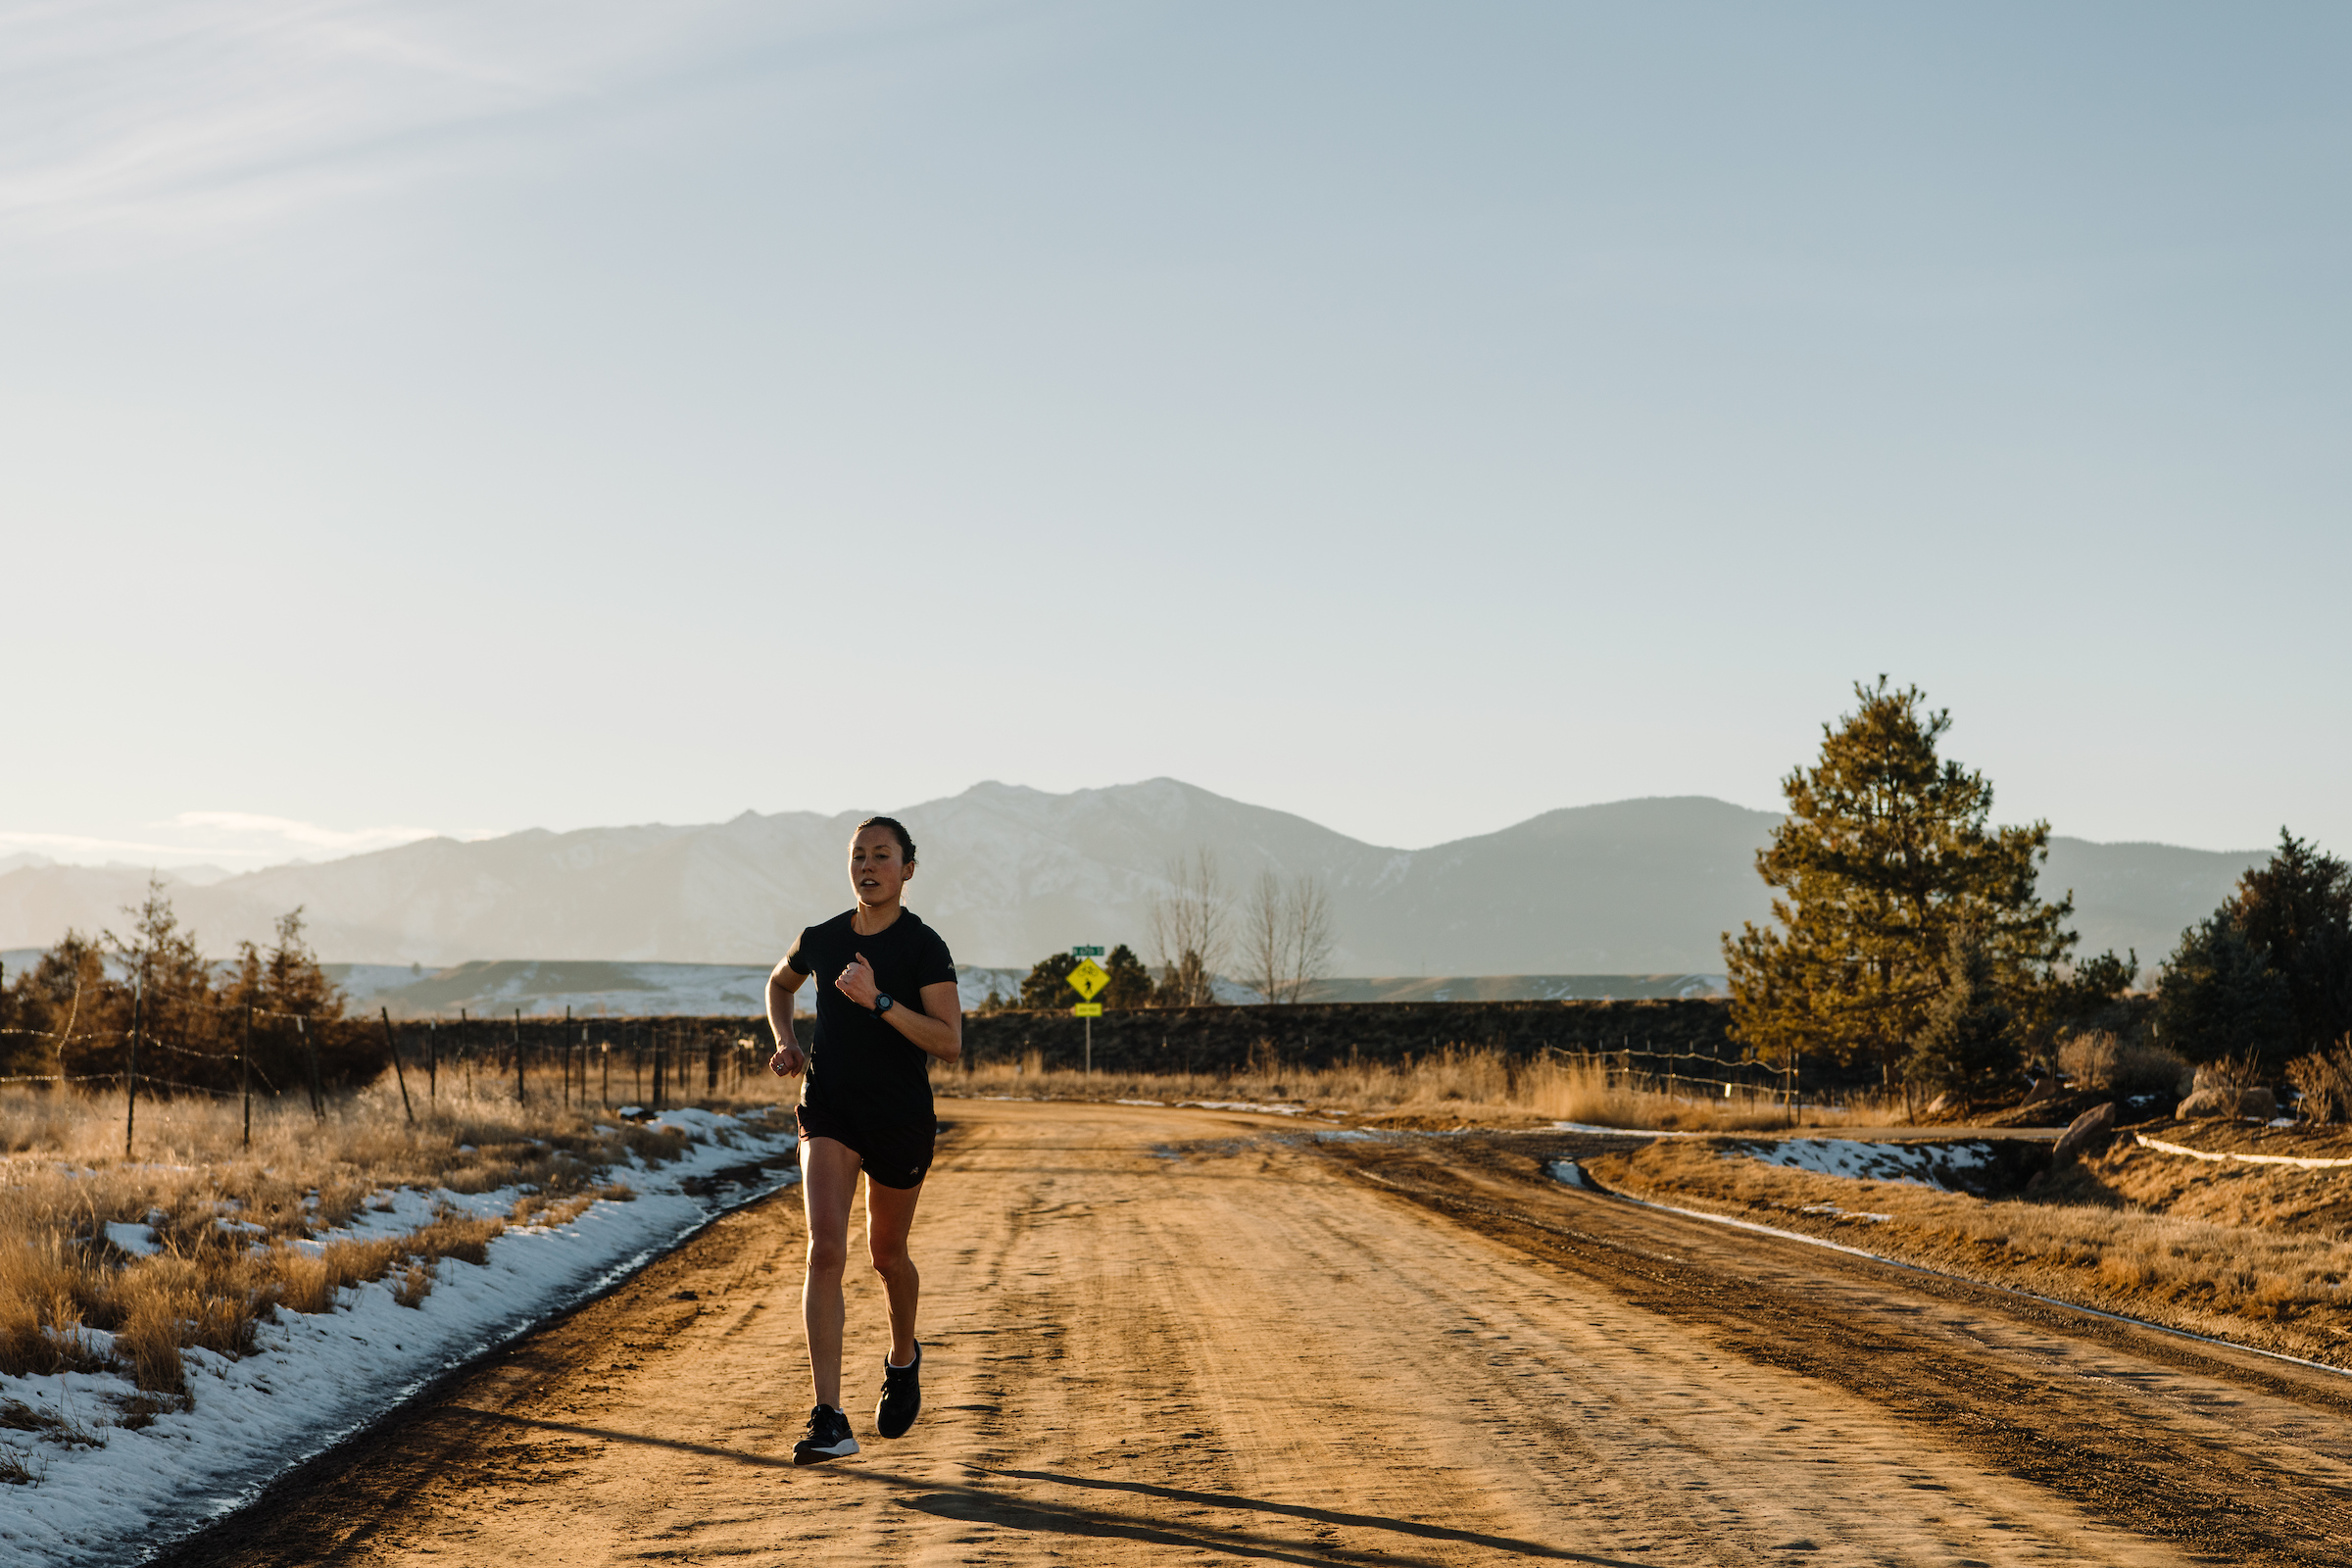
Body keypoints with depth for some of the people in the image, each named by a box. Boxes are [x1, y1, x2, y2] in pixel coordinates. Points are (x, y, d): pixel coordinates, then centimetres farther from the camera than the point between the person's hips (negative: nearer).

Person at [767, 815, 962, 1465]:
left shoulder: (923, 947, -9)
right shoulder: (820, 940, 3)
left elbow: (950, 1043, -18)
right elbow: (780, 983, 27)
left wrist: (879, 1001, -27)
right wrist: (786, 1042, 9)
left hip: (901, 1118, -2)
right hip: (829, 1112, 2)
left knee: (887, 1254, 14)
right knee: (825, 1250, -16)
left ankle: (903, 1359, 48)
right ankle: (829, 1420, -21)